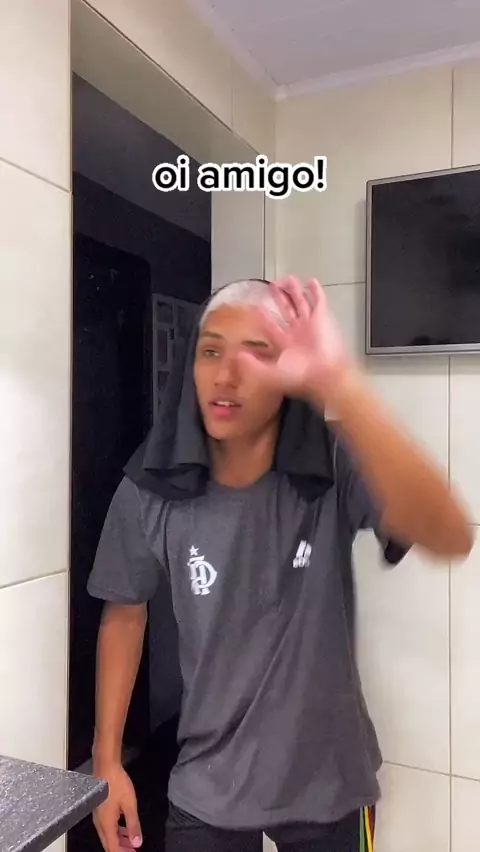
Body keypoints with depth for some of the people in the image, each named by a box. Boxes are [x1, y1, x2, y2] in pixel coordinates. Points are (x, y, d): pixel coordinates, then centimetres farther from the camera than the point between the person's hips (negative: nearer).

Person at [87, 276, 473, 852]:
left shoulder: (336, 470, -22)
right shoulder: (150, 493, -15)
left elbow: (450, 539, -41)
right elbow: (125, 613, 0)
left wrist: (338, 383, -51)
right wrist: (107, 760, 0)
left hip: (326, 783, -1)